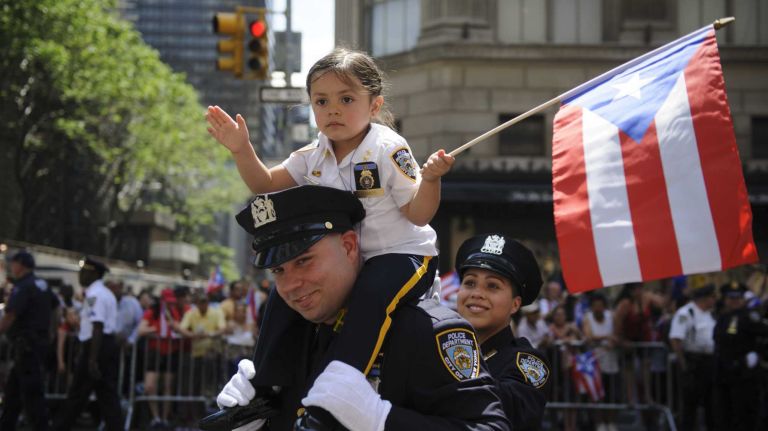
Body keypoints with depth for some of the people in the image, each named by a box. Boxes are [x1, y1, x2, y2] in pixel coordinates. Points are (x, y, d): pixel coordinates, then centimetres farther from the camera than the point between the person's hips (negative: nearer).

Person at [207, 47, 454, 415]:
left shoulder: (388, 150, -16)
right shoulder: (314, 156, 2)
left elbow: (418, 214, -16)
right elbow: (266, 184, 10)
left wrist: (430, 179, -35)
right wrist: (242, 150, -6)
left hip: (402, 253, -7)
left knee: (370, 293, -35)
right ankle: (266, 382, 12)